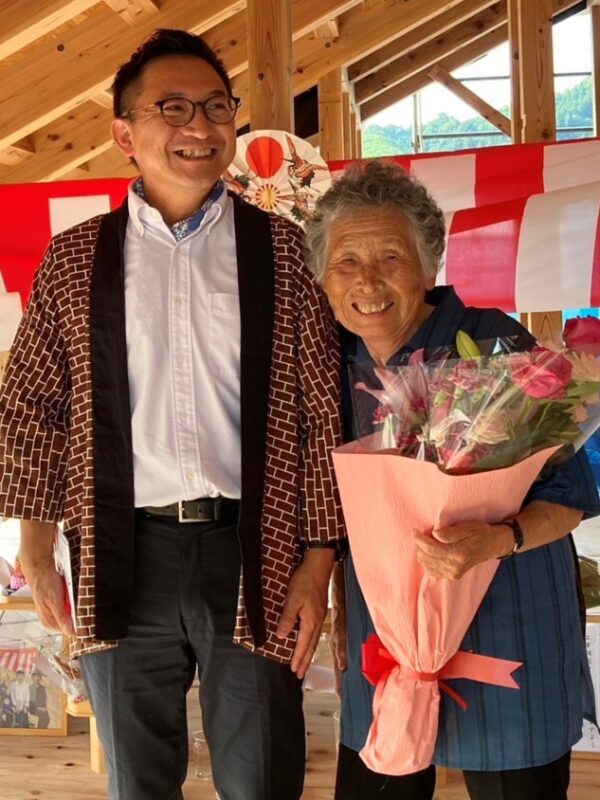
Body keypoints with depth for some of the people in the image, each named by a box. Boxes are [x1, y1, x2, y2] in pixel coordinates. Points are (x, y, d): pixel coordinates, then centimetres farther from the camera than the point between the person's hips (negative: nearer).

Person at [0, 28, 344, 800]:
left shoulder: (280, 249, 3)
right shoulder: (75, 259, 6)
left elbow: (321, 410, 1)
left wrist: (317, 558, -4)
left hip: (250, 552, -1)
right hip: (123, 557, 1)